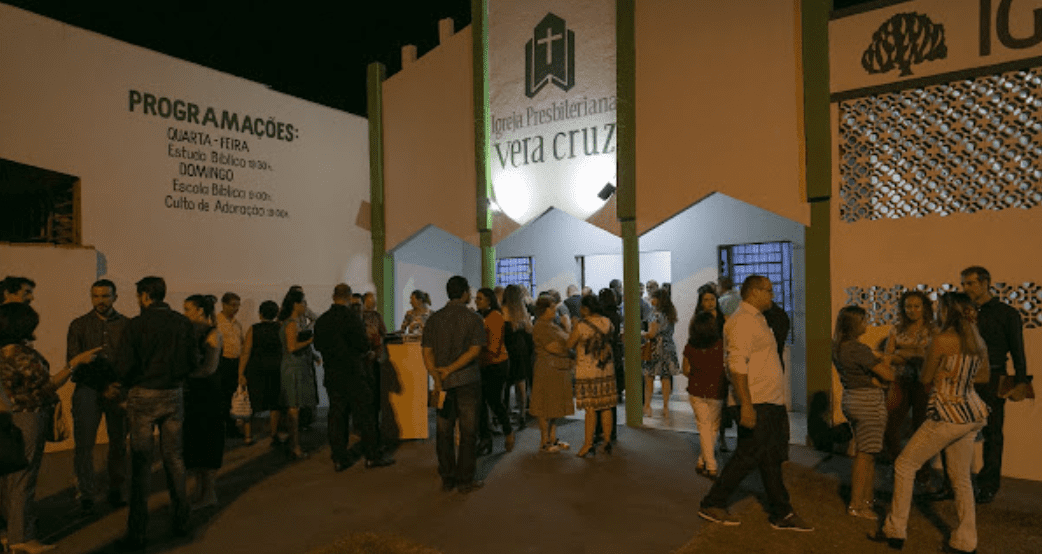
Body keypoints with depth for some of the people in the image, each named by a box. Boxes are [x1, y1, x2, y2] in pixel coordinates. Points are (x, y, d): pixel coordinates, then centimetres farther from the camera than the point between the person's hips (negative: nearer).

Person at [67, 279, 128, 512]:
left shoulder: (126, 324, 7)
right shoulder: (79, 325, 8)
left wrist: (122, 387, -8)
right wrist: (101, 387, -5)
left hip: (119, 390, 0)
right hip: (88, 389, 0)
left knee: (119, 442, 4)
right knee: (84, 442, -4)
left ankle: (116, 490, 16)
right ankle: (86, 494, 7)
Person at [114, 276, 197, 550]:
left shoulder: (136, 325, -11)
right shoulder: (183, 323, 0)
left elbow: (124, 366, -12)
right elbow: (193, 362, 3)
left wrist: (128, 384, 9)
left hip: (143, 396, -3)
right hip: (174, 395, 4)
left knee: (141, 462, 4)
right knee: (174, 457, 14)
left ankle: (137, 532, 10)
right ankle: (180, 520, 23)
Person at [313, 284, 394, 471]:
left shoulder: (321, 320, 3)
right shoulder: (351, 318, -15)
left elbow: (318, 345, 11)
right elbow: (364, 345, -16)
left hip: (332, 375, 6)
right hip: (353, 373, -5)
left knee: (337, 416, 10)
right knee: (364, 414, 3)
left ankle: (339, 458, 14)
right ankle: (372, 456, 9)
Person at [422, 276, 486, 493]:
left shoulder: (434, 319, 5)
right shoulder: (474, 319, -5)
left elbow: (427, 352, -1)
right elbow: (475, 350, -16)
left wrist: (437, 377, -8)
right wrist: (450, 369, -14)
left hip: (444, 381, 3)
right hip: (467, 380, -3)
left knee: (444, 432, 11)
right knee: (468, 432, 5)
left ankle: (447, 479, 20)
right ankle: (465, 480, 11)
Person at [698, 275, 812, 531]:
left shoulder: (757, 319, 17)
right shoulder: (741, 320, -15)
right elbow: (737, 366, -23)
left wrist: (778, 400, 21)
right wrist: (746, 406, -27)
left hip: (772, 403, 10)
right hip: (756, 405, -10)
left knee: (772, 458, 15)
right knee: (747, 457, -2)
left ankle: (782, 514, 25)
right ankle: (712, 505, 12)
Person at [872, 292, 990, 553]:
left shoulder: (942, 340, -15)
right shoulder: (978, 341, 7)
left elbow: (925, 378, -4)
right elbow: (984, 376, 23)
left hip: (947, 416, -8)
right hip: (972, 415, 8)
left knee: (904, 464, 3)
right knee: (961, 478, 16)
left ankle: (895, 531, 9)